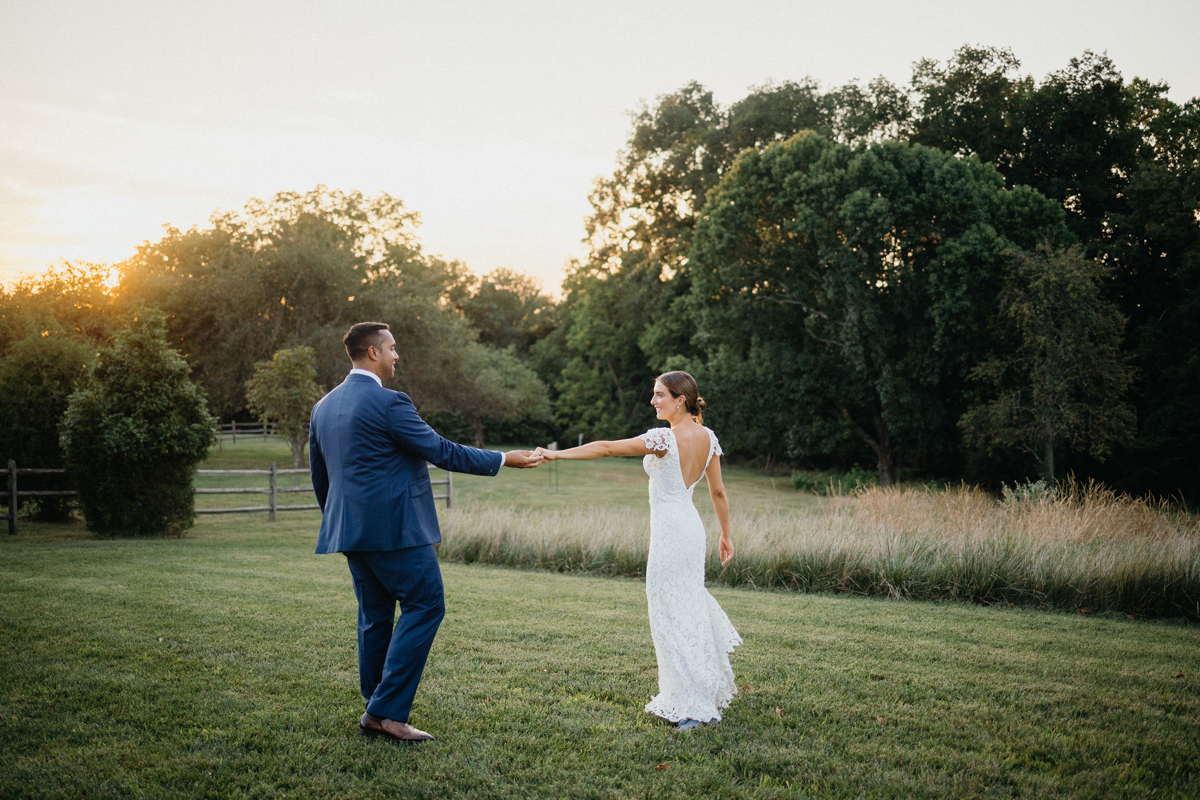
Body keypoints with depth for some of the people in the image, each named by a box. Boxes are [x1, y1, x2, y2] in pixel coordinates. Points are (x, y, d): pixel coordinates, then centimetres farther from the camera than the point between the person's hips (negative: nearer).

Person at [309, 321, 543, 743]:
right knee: (424, 605, -3)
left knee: (375, 614, 14)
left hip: (350, 529, 9)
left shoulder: (324, 407, 12)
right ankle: (386, 711, -6)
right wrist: (503, 460, -3)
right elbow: (441, 451, -12)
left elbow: (320, 476, 20)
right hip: (394, 527, -9)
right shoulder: (388, 403, -14)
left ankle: (376, 712, 18)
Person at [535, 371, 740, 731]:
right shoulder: (708, 437, 3)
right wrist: (726, 534, 21)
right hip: (691, 528, 8)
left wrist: (557, 453, -16)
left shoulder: (665, 438, -18)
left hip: (669, 532, -8)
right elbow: (718, 493, 10)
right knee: (687, 602, 23)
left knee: (671, 614, 1)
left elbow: (606, 449, -19)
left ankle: (692, 707, 8)